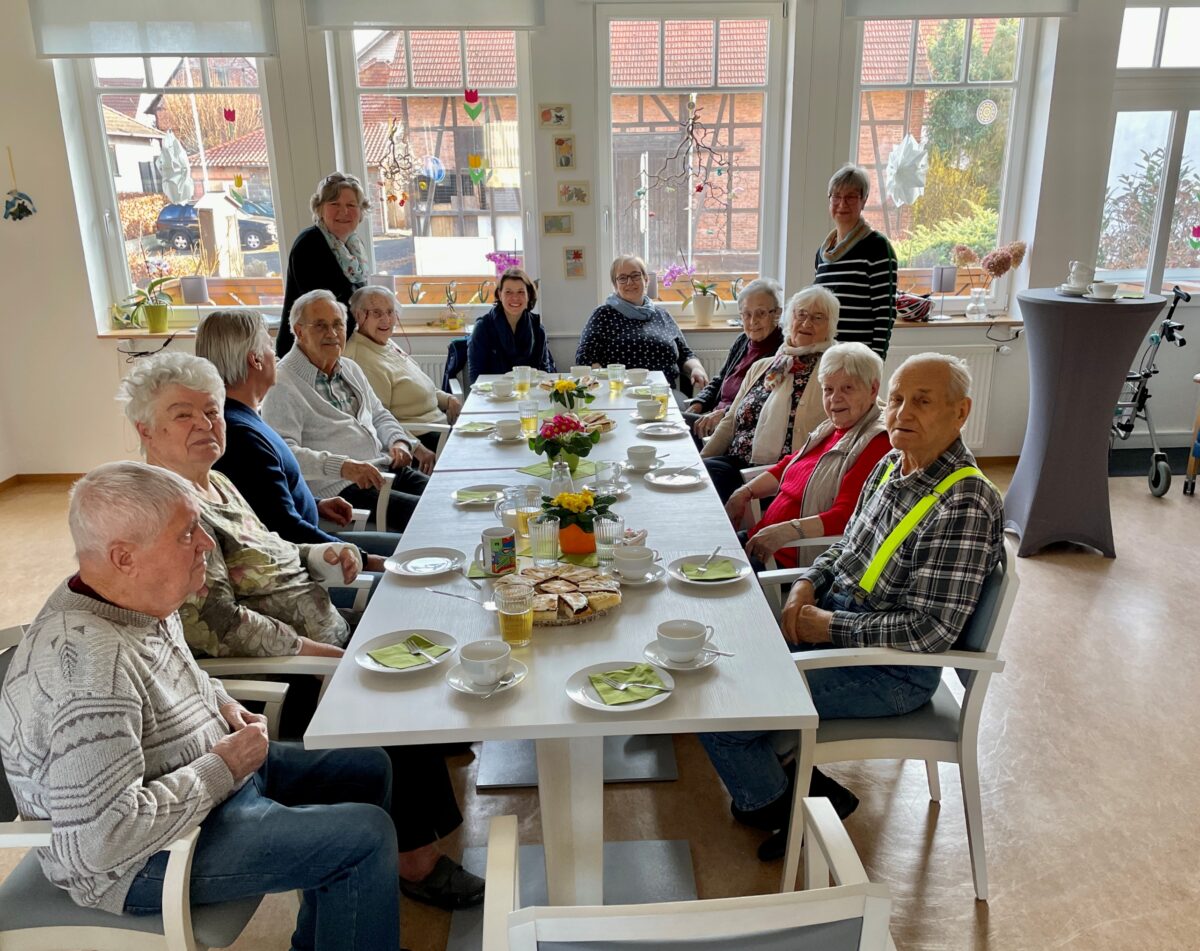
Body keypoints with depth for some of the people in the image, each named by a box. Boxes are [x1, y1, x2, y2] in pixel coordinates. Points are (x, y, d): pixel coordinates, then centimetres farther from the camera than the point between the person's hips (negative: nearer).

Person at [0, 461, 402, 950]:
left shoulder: (143, 598, -4)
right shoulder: (89, 663, -33)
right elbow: (101, 839, -35)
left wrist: (220, 703, 0)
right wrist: (222, 768, -24)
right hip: (143, 860, -10)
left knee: (368, 769, 13)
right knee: (366, 836, -18)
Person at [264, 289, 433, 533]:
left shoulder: (350, 369, 19)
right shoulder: (283, 384, -7)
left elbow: (379, 415, 29)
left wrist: (398, 440, 7)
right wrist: (342, 466, -28)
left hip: (387, 468, 8)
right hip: (338, 488, -8)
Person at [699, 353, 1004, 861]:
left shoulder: (964, 506, -24)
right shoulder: (892, 464, 3)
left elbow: (930, 630, -26)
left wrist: (830, 627, -18)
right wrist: (808, 584, -1)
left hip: (892, 670, -9)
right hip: (832, 621, 9)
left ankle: (777, 807, 15)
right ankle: (795, 777, 21)